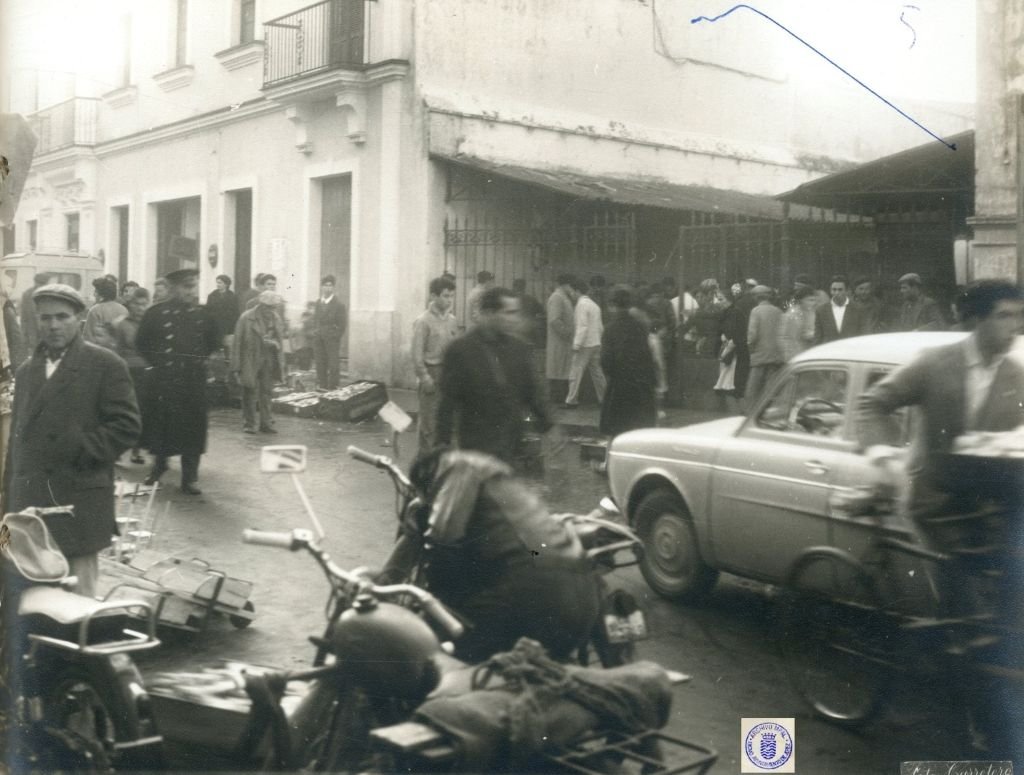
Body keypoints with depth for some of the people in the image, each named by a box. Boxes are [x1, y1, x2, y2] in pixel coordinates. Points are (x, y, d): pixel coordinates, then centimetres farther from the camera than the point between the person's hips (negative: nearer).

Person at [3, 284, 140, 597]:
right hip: (30, 502, 5)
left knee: (79, 598, 0)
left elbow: (126, 425, -6)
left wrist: (80, 451, -15)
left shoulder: (105, 364, -1)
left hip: (81, 503, -5)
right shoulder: (27, 369, 17)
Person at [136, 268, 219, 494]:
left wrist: (198, 359, 8)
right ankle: (159, 465, 32)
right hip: (162, 380, -1)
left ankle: (190, 478, 10)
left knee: (192, 426, 2)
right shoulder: (155, 313, -5)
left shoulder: (202, 314, 2)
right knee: (160, 422, 7)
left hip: (194, 380, 2)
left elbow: (211, 342, 17)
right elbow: (142, 342, 6)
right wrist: (156, 361, 1)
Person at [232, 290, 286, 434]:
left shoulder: (275, 319, 3)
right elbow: (238, 343, -8)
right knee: (249, 393, 3)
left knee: (266, 393, 5)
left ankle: (266, 423, 12)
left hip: (268, 362, 3)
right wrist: (236, 366, -9)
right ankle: (248, 424, 13)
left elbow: (280, 341, 15)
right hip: (250, 362, -3)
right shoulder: (246, 318, -10)